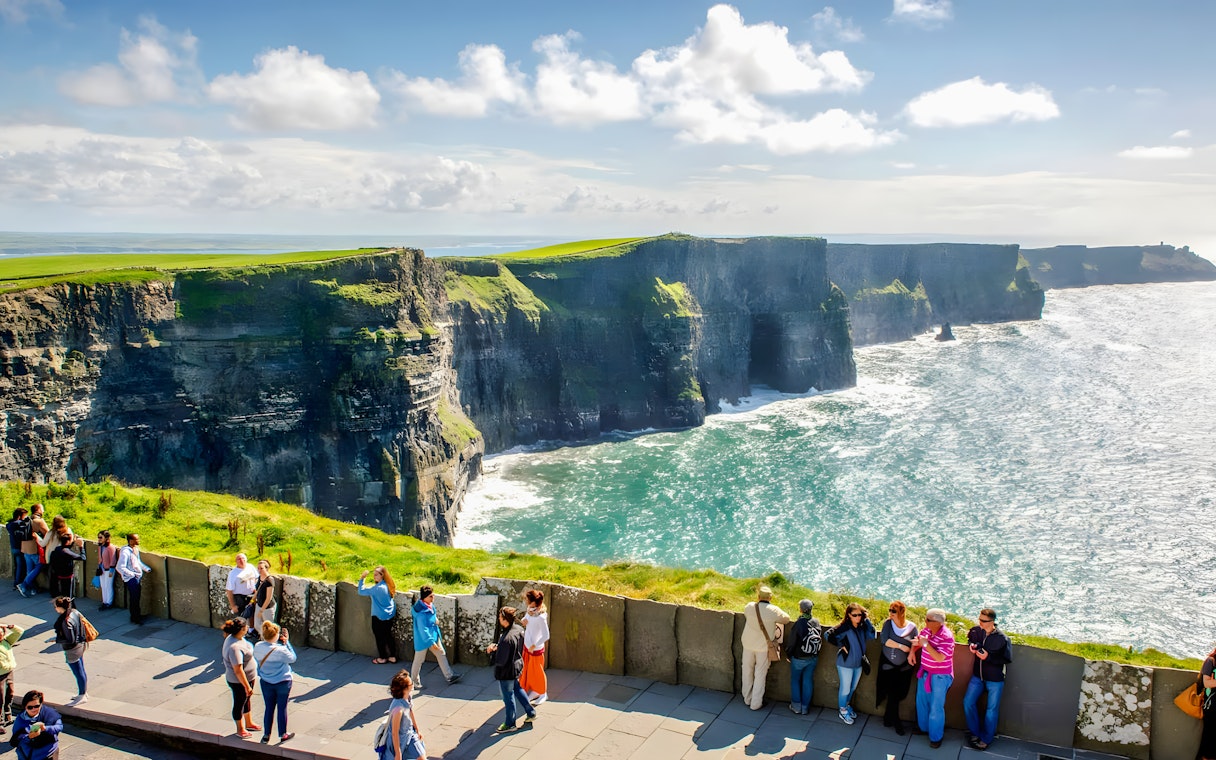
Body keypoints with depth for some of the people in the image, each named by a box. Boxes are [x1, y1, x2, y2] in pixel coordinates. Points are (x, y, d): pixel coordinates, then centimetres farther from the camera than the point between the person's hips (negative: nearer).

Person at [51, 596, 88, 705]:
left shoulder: (66, 621, -30)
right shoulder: (74, 612, -5)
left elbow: (70, 640, -26)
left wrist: (56, 639, -15)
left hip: (72, 650, -9)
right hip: (80, 645, 9)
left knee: (79, 673, 8)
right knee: (81, 671, 21)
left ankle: (82, 696, 23)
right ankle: (84, 693, 36)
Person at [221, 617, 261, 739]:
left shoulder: (236, 638, -4)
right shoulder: (234, 647, -35)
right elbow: (238, 671, -31)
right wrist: (247, 686, -23)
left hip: (248, 677, 9)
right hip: (239, 682, -9)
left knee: (247, 700, 26)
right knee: (239, 704, 13)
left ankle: (249, 723, 46)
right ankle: (240, 729, 33)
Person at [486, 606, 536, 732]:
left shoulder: (507, 639, -36)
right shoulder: (519, 629, -8)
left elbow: (500, 661, -30)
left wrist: (492, 650, -14)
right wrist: (497, 647, -5)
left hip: (506, 672, -8)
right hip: (517, 666, 8)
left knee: (508, 697, 12)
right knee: (517, 689, 29)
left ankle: (510, 724, 32)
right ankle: (531, 713, 41)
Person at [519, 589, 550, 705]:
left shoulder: (540, 617, -31)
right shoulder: (529, 611, -8)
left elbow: (546, 636, -26)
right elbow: (525, 622, 11)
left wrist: (534, 646, -19)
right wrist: (523, 622, -12)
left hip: (536, 649, -7)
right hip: (527, 646, 7)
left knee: (537, 671, 11)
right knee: (528, 670, 20)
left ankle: (543, 693, 33)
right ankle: (534, 691, 40)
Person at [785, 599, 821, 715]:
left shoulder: (799, 624, -22)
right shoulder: (816, 622, -9)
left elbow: (792, 642, -14)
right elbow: (820, 640, 2)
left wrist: (788, 653, 1)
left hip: (799, 658, -4)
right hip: (813, 658, 4)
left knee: (795, 681, 15)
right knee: (808, 681, 15)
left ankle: (796, 707, 20)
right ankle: (805, 707, 23)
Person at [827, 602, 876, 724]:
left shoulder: (862, 627, -1)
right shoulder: (844, 627, -20)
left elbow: (872, 635, -16)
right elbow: (829, 635, -26)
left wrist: (867, 620, -14)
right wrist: (842, 646, -22)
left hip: (858, 663, 6)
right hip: (846, 664, -6)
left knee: (852, 688, 23)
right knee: (845, 689, 8)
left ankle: (846, 706, 45)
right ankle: (843, 712, 28)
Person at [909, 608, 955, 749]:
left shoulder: (946, 637, -26)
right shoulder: (927, 630, -5)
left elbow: (940, 658, -32)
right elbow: (917, 641, 16)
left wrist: (926, 644, -32)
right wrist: (912, 651, 0)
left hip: (940, 676, -7)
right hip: (925, 672, 7)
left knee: (936, 707, 2)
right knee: (921, 701, 20)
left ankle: (936, 737, 19)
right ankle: (924, 727, 40)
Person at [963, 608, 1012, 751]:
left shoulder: (1002, 639, -22)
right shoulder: (975, 630, -9)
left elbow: (1008, 659, -14)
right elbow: (970, 638, 14)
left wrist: (988, 657, -25)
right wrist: (971, 645, -8)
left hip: (995, 680, -4)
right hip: (978, 676, 4)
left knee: (991, 710, 5)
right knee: (968, 703, 3)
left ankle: (986, 739, 23)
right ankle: (975, 732, 23)